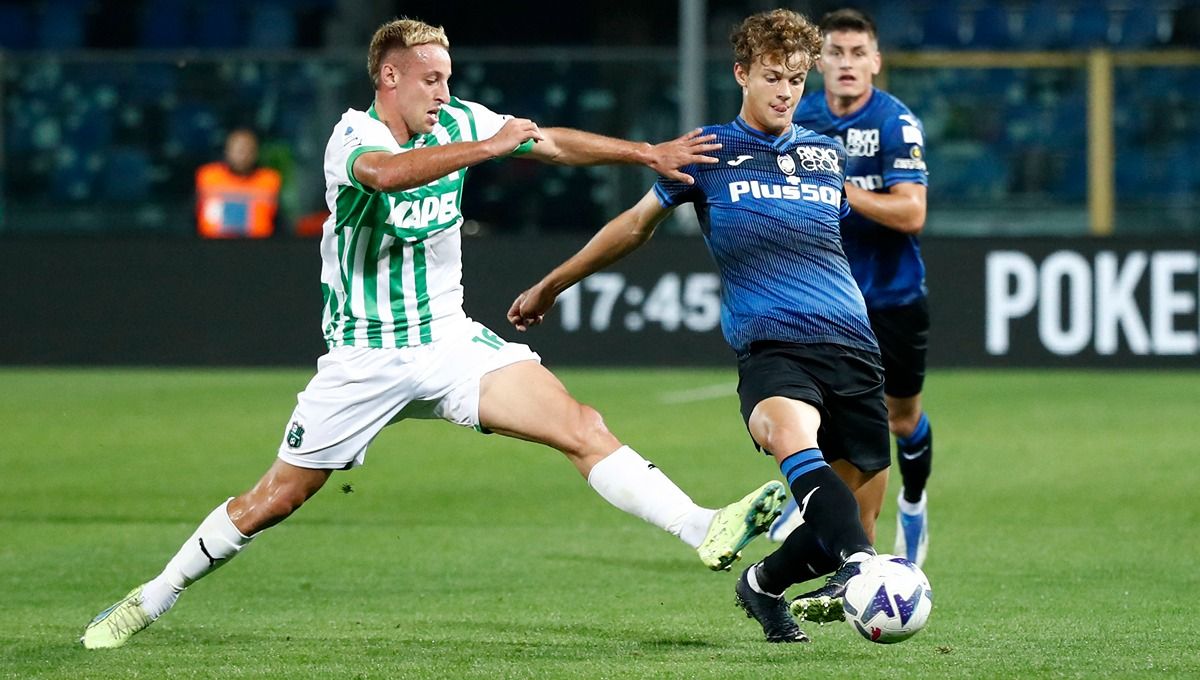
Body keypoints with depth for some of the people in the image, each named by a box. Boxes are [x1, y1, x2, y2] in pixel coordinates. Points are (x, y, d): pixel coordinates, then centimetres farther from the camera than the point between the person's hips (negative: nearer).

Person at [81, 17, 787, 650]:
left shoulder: (457, 122, 0)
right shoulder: (352, 136, -15)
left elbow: (555, 141, 11)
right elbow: (387, 173, -40)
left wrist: (650, 152, 3)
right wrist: (487, 147, -41)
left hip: (450, 340, 4)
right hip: (364, 358, -4)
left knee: (581, 426, -16)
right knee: (274, 499, 2)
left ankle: (706, 529, -24)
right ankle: (150, 600, 18)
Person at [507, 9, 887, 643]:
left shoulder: (826, 154, 17)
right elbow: (636, 223, 21)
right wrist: (550, 286, 28)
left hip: (852, 346, 4)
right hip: (769, 348, -4)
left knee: (857, 514, -2)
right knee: (791, 431, -38)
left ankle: (764, 585, 27)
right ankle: (860, 568, -59)